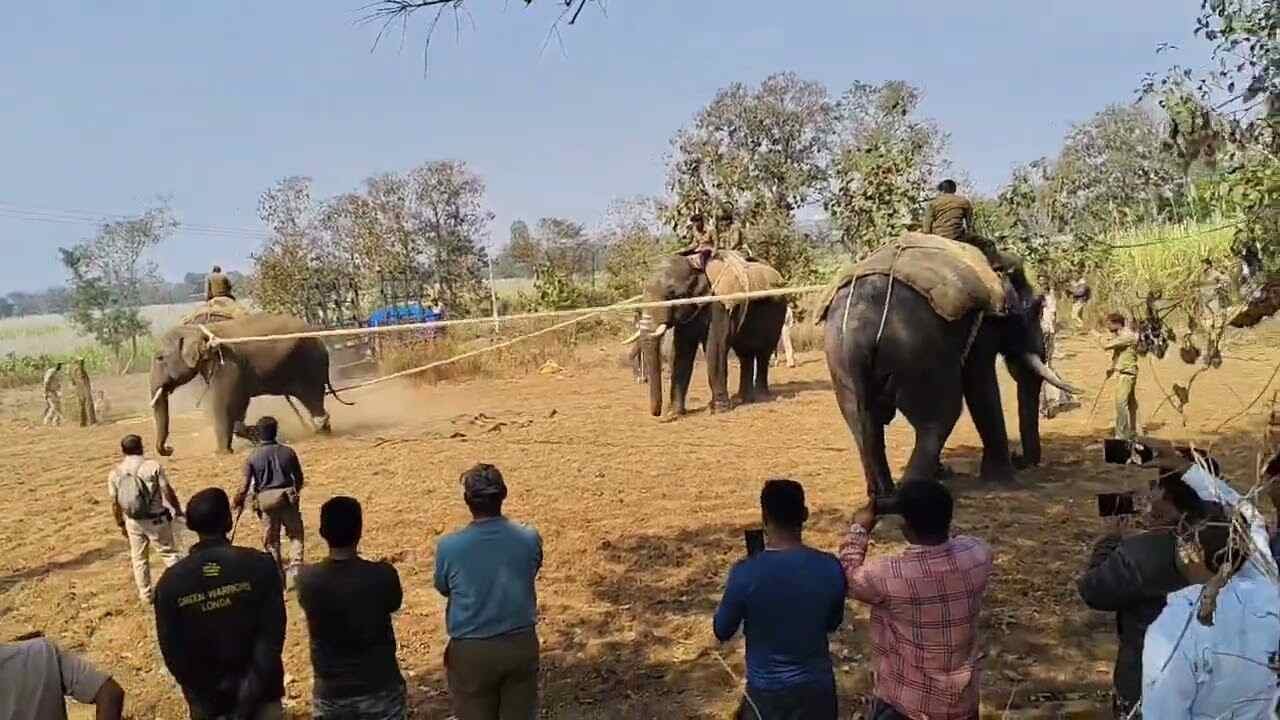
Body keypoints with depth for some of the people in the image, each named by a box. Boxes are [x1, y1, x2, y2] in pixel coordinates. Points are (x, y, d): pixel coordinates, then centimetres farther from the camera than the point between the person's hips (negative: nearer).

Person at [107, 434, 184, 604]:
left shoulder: (115, 473, -1)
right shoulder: (153, 466, -12)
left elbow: (114, 503, 2)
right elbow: (168, 492, -12)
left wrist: (121, 524, 14)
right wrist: (178, 511, 1)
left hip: (133, 521, 3)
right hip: (156, 519, -3)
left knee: (139, 558, 17)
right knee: (169, 553, 8)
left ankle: (146, 594, 24)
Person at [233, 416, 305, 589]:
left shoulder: (253, 457, -4)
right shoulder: (288, 452, -1)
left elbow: (245, 485, -5)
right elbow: (299, 478, 6)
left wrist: (239, 503, 11)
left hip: (266, 499, 0)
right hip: (287, 496, 0)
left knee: (271, 540, 13)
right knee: (295, 534, 10)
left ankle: (279, 575, 16)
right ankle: (295, 567, -7)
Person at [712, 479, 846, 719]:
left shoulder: (746, 572, -22)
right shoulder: (830, 567, -13)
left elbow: (722, 632, -7)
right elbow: (833, 623, 5)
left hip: (767, 689, -2)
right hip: (817, 686, 3)